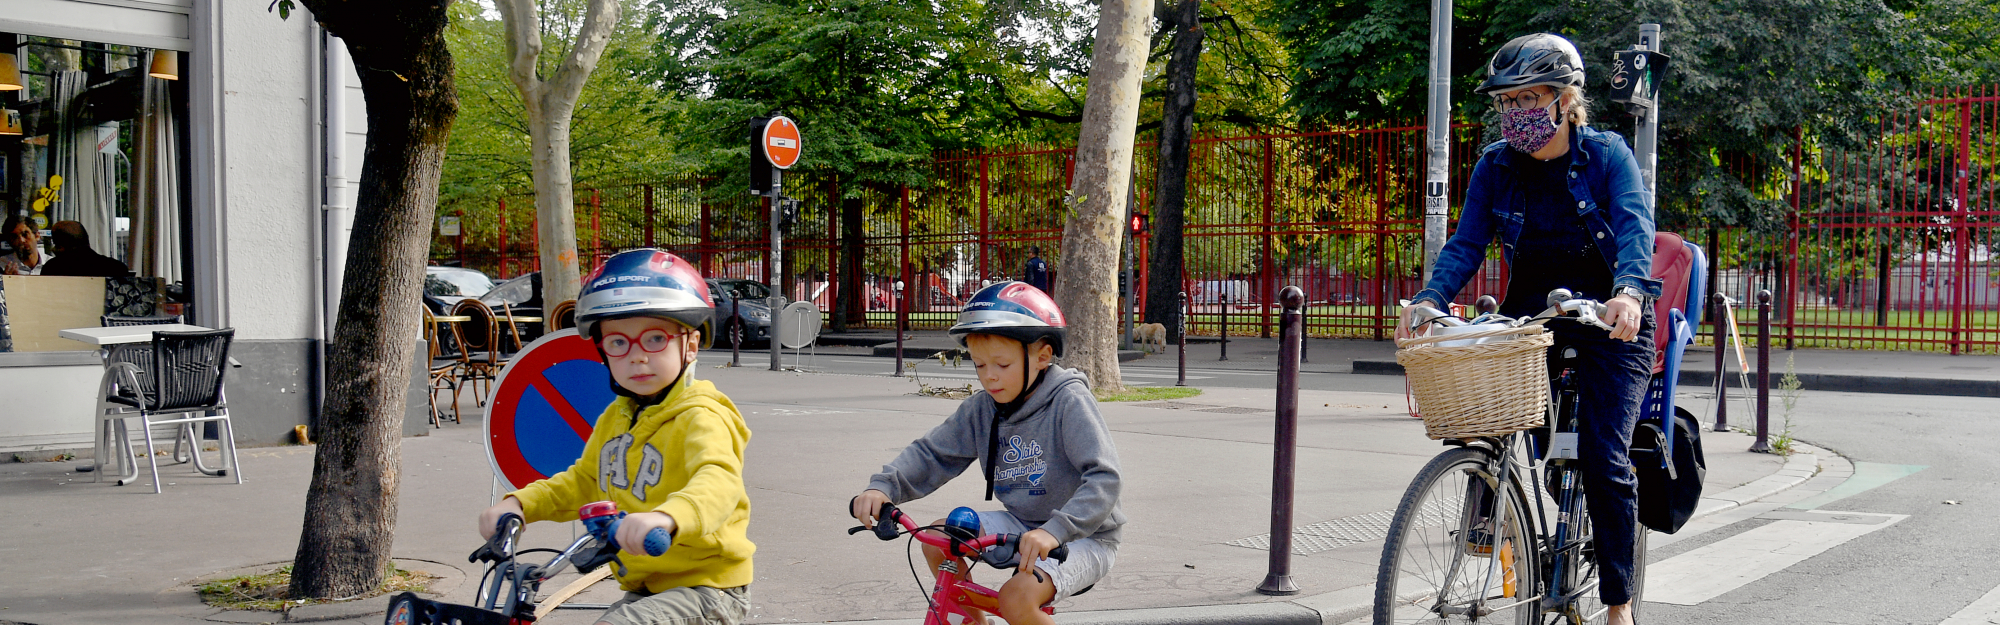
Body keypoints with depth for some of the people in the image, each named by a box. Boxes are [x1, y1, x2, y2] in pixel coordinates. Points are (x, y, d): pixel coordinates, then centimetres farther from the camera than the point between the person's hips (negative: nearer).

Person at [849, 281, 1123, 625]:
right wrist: (882, 487, -18)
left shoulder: (1069, 402, -20)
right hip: (1024, 526, 7)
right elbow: (930, 454, 2)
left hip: (1084, 537, -7)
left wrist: (1054, 531, -43)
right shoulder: (982, 409, 0)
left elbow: (1104, 479, -29)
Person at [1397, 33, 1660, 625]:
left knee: (1604, 459, -11)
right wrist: (1429, 299, -28)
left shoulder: (1607, 155, -11)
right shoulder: (1496, 166, -2)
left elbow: (1636, 227, -25)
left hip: (1609, 320, -3)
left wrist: (1628, 292, -45)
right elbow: (1466, 244, -9)